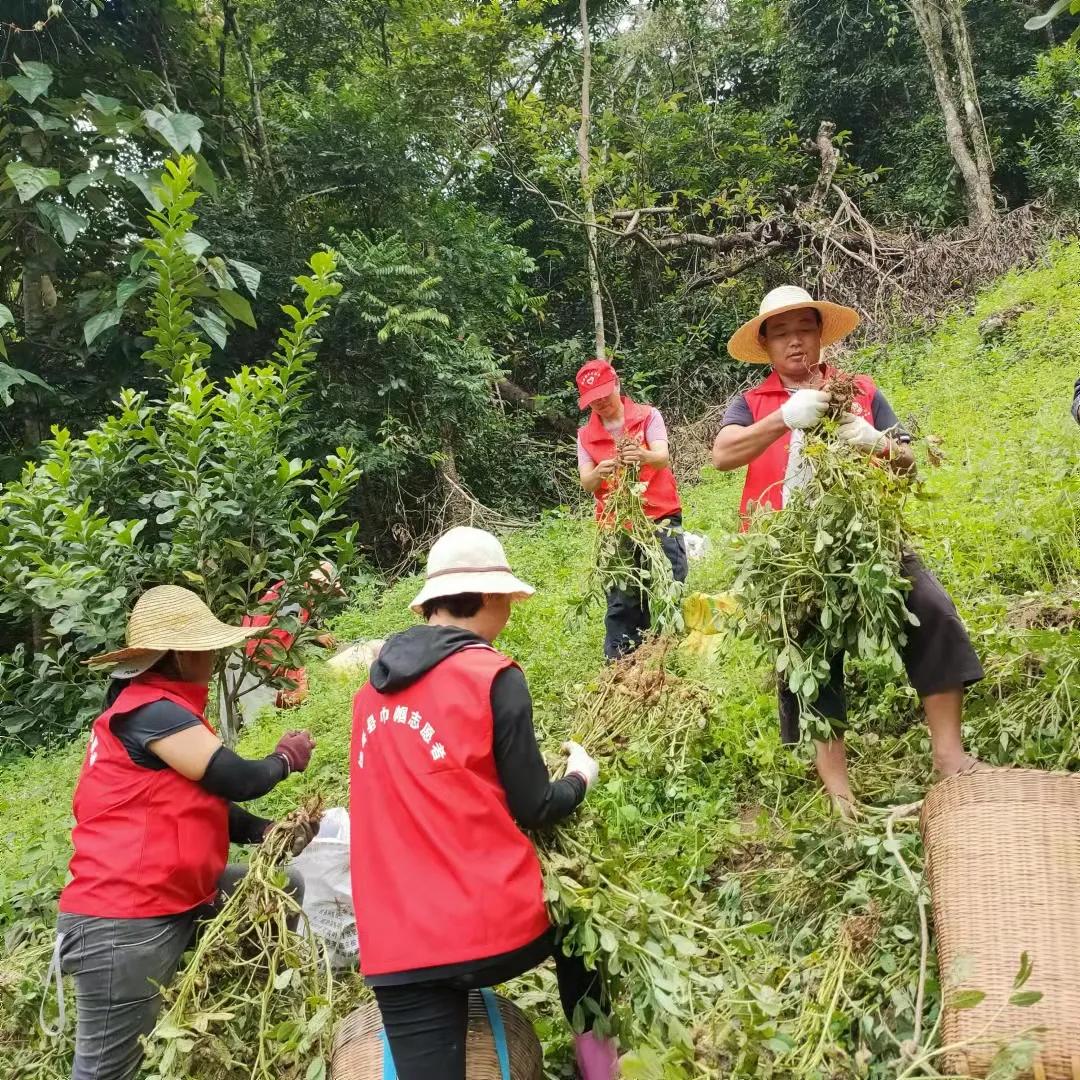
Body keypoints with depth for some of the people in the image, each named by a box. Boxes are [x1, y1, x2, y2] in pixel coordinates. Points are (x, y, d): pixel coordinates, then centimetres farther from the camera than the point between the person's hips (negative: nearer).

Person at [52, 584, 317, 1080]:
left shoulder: (164, 708, 13)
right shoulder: (150, 710, -20)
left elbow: (205, 800, 17)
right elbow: (236, 780, -20)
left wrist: (266, 832, 2)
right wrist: (287, 758, 1)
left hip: (178, 896, 10)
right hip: (123, 920, -10)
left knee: (282, 888, 8)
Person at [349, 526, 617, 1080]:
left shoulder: (374, 687, 9)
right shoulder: (493, 676, -10)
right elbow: (532, 810, -5)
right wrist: (581, 777, 15)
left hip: (397, 947, 4)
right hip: (492, 926, -3)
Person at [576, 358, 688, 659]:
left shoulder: (648, 416, 2)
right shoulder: (586, 435, 9)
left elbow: (663, 457, -14)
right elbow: (586, 483, -2)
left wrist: (643, 456, -38)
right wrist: (599, 472, -27)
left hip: (660, 520, -1)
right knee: (622, 603, 1)